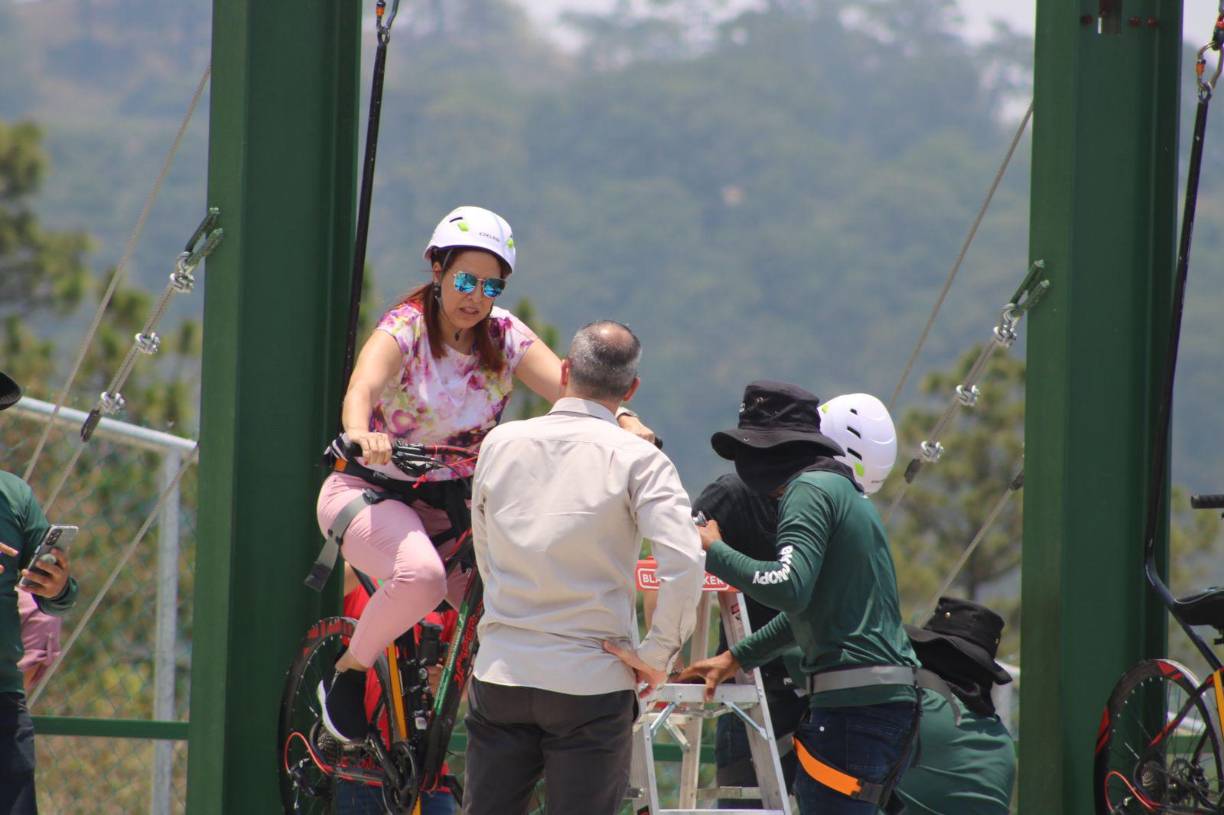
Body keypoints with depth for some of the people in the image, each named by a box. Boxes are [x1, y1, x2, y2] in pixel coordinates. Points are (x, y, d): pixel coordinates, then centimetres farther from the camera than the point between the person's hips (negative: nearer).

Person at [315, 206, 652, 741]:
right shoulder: (404, 329, -15)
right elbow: (363, 386, -35)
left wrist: (622, 420, -37)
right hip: (371, 494, -5)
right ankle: (348, 673, -10)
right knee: (421, 576, -34)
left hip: (451, 504, 5)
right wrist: (359, 431, -58)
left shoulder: (506, 337, -2)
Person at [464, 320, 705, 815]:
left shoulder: (500, 444, 4)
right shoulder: (637, 459, -8)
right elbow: (684, 562, -20)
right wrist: (656, 654, -9)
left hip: (499, 676, 3)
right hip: (591, 682, -3)